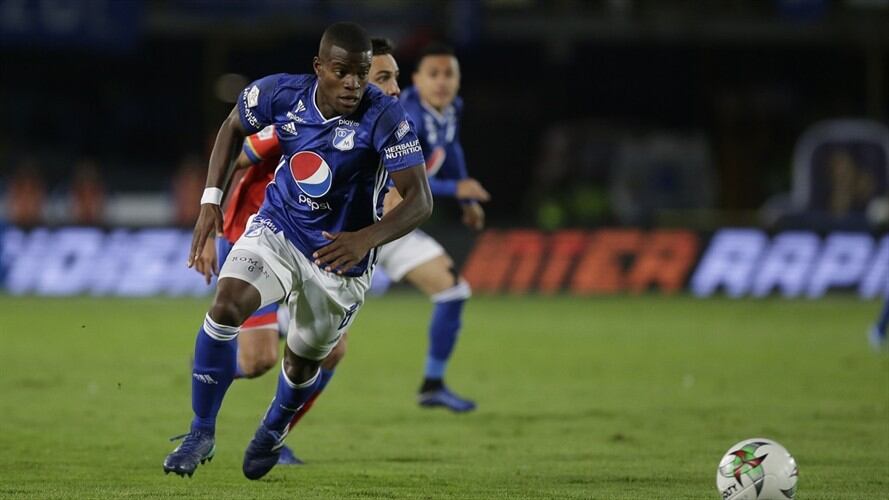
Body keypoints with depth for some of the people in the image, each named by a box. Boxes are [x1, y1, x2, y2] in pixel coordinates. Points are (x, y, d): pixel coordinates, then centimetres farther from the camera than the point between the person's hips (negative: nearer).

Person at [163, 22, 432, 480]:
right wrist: (211, 199, -3)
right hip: (277, 230, 1)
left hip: (339, 257, -1)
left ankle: (273, 431, 49)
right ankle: (202, 432, -9)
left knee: (303, 362, 14)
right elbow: (233, 126, 6)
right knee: (226, 304, -24)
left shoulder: (384, 118, -26)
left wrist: (365, 239, -44)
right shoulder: (282, 93, -16)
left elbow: (420, 200, -28)